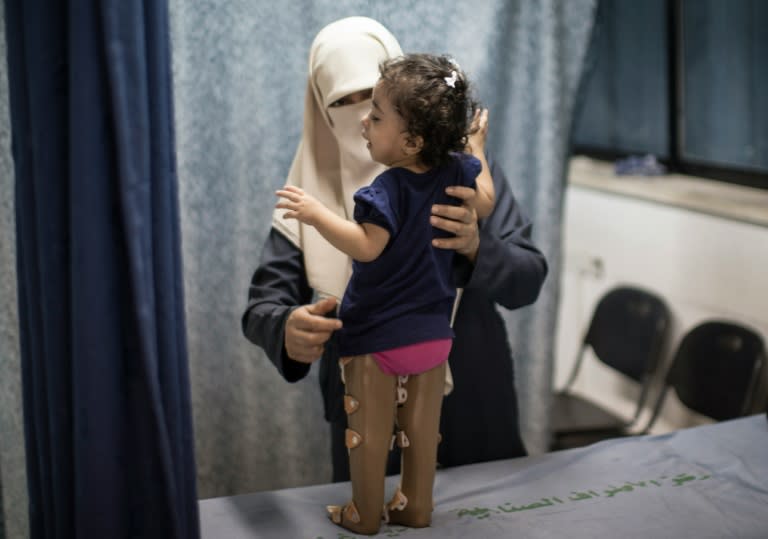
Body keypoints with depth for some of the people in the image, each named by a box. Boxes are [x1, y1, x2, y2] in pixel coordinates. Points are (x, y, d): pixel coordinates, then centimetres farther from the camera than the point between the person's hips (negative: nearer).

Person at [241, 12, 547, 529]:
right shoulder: (313, 187, -4)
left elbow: (528, 280, -8)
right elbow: (262, 302, -10)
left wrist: (477, 247, -29)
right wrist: (287, 330, -33)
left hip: (475, 411, 1)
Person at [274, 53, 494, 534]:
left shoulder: (388, 191, -26)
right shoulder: (456, 170, -6)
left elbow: (366, 246, -33)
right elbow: (485, 205, 11)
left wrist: (317, 214, -37)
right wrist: (474, 146, 22)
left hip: (376, 336, -6)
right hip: (433, 332, 6)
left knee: (370, 430, 10)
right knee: (422, 426, 17)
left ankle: (365, 514, 21)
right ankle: (417, 505, 28)